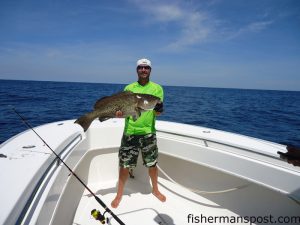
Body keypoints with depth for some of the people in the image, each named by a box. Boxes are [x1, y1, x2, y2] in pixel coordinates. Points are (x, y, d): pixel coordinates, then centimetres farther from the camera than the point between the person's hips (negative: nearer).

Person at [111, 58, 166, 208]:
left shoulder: (157, 88, 4)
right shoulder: (129, 88, 7)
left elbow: (157, 112, -2)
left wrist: (158, 110, -25)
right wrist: (118, 113, -15)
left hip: (148, 132, 0)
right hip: (129, 132, 1)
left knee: (152, 164, 11)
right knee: (124, 165, 6)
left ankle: (155, 189, 38)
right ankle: (119, 194, 29)